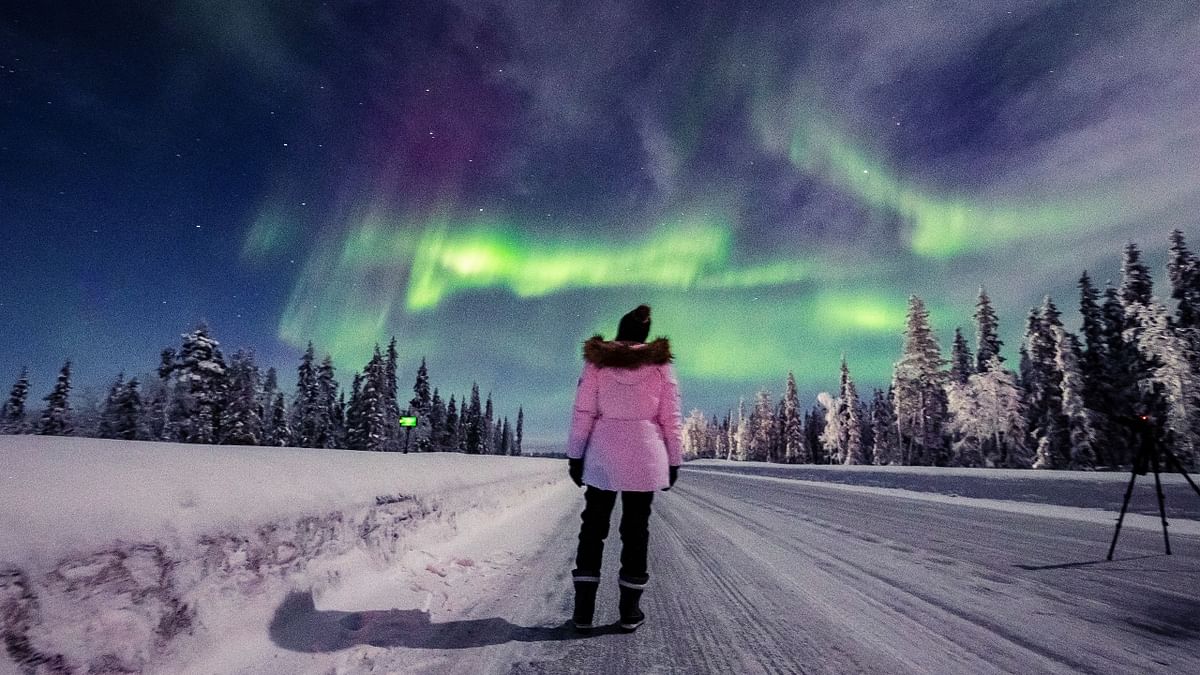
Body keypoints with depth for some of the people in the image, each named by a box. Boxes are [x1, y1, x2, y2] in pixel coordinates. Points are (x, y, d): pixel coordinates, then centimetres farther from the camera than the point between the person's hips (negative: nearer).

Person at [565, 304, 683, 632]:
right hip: (645, 456, 0)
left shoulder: (596, 361, 1)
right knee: (635, 528, 10)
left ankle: (583, 609, 11)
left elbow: (583, 412, -2)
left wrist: (575, 455, 3)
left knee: (593, 526, 10)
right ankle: (629, 610, 16)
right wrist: (674, 461, 8)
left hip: (602, 455, 0)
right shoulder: (660, 364, 1)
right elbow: (671, 419, 1)